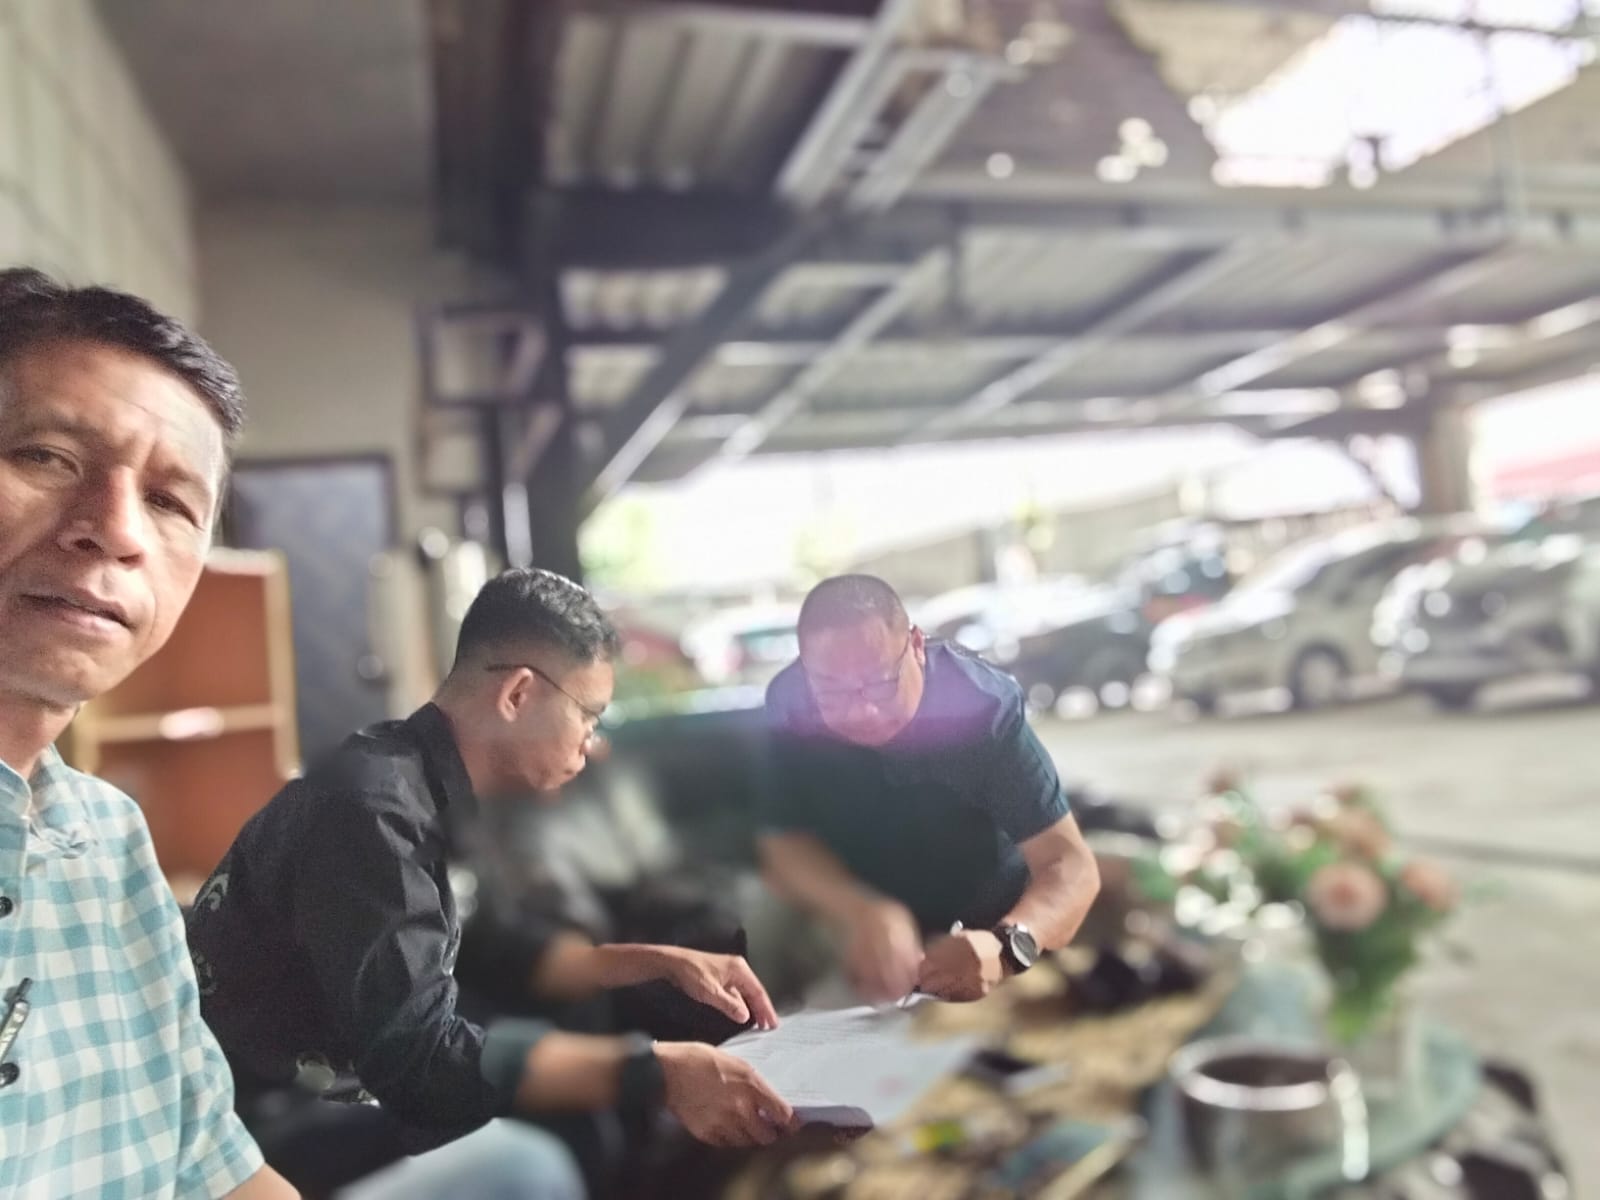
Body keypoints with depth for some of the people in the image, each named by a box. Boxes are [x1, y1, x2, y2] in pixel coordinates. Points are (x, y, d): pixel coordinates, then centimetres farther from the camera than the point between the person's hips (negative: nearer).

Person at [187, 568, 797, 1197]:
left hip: (344, 1089, 9)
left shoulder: (431, 789, 0)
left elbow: (499, 947, 13)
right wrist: (657, 1072, -31)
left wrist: (666, 961, 7)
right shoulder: (372, 808, -27)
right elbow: (418, 1062, -31)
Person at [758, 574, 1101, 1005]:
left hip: (982, 926, -2)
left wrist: (1007, 945, -52)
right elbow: (782, 841, -19)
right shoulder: (789, 704, -22)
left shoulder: (981, 704, -29)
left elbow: (1070, 863, -31)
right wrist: (865, 914, -39)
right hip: (850, 929, 2)